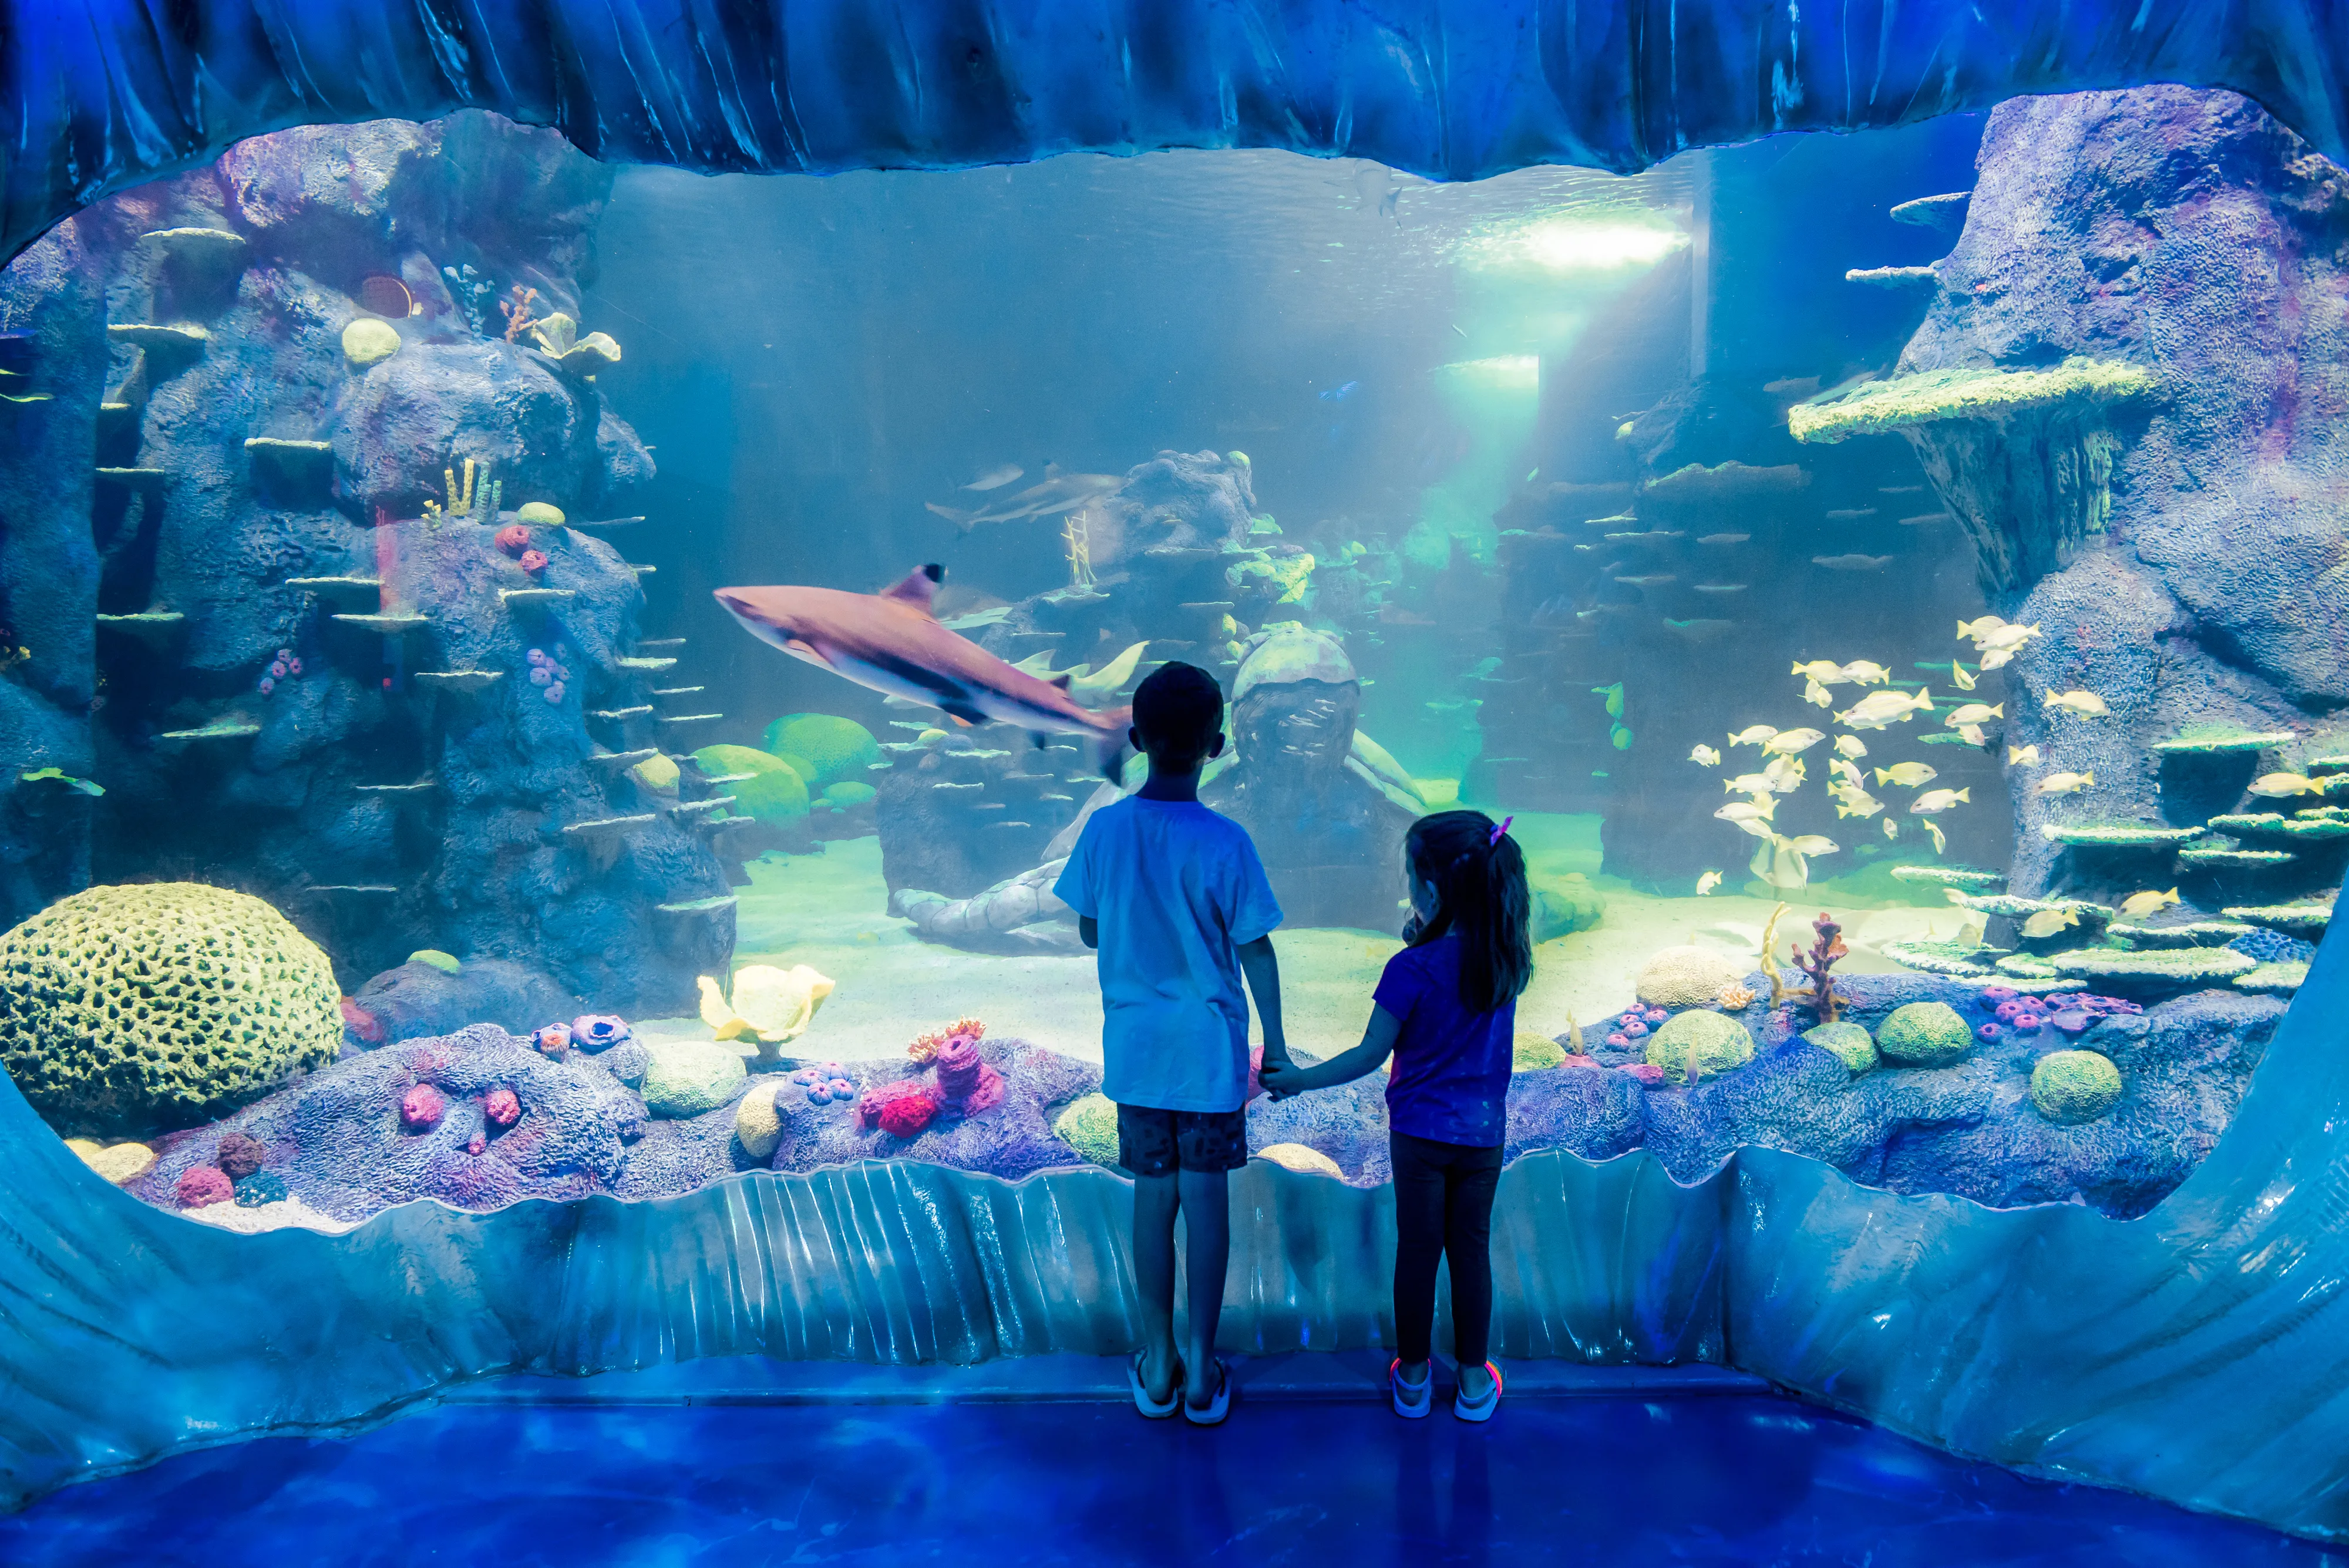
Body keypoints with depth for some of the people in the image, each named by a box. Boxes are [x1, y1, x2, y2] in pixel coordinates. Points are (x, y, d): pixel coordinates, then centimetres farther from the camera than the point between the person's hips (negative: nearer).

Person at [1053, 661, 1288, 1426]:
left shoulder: (1103, 830, -8)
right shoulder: (1225, 842, -16)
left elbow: (1089, 931, 4)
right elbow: (1255, 951, -9)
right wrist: (1275, 1042, 3)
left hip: (1135, 1048, 2)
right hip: (1210, 1050, -2)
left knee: (1153, 1196, 12)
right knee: (1206, 1198, 8)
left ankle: (1159, 1367, 23)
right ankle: (1202, 1370, 18)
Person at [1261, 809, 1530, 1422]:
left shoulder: (1412, 969, -23)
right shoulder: (1508, 958, -10)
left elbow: (1371, 1054, -17)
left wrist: (1299, 1080, -7)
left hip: (1420, 1132, -3)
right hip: (1484, 1134, 3)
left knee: (1417, 1251, 12)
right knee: (1471, 1251, 16)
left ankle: (1413, 1376, 28)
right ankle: (1474, 1380, 27)